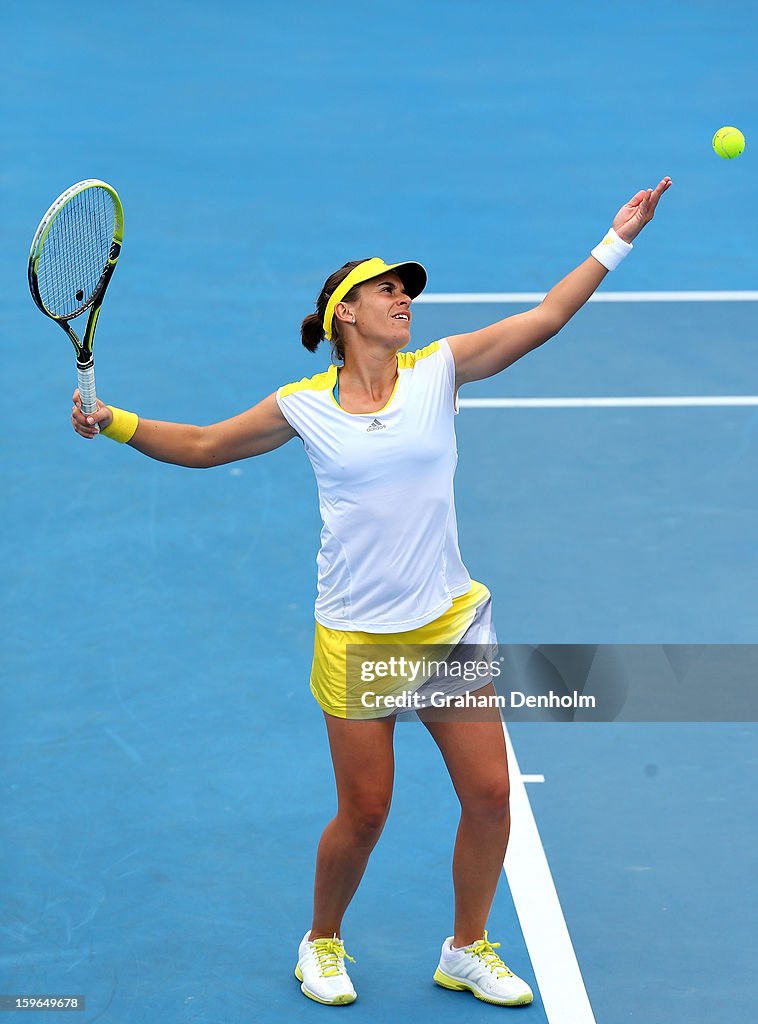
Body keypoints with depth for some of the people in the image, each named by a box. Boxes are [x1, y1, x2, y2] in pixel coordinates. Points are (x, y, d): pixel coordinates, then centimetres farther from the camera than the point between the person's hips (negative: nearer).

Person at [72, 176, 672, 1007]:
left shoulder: (438, 371, 1)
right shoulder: (304, 406, -1)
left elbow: (544, 318, -2)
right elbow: (203, 446, 11)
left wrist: (615, 243, -8)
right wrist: (115, 422, -1)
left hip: (451, 625, 2)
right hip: (356, 638, -2)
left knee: (489, 793, -1)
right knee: (363, 815, 1)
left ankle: (467, 950, 21)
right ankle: (321, 945, 28)